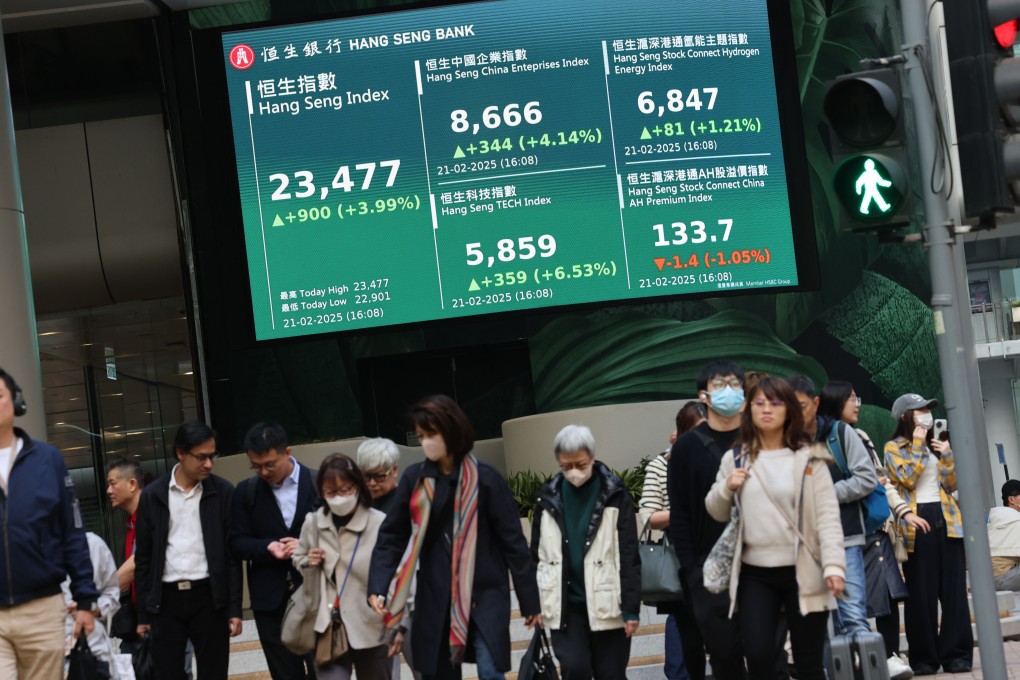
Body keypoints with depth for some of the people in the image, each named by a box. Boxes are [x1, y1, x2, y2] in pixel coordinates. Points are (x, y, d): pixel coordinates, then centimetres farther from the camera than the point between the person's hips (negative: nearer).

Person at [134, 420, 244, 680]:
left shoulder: (223, 492, 1)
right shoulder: (152, 495, 2)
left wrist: (235, 609, -3)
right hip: (166, 600, 1)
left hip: (209, 598, 0)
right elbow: (143, 558, 6)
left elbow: (232, 553, 1)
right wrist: (143, 614, 4)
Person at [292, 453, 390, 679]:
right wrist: (309, 564, -6)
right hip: (329, 627, 2)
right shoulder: (313, 522, -1)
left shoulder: (380, 524, -15)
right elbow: (298, 561, 17)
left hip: (372, 628, -2)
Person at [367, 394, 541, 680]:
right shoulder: (414, 479, 2)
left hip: (485, 594, -3)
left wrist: (530, 601, -2)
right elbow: (392, 537, 4)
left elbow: (512, 540, -3)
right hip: (435, 597, 3)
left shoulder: (484, 477, -7)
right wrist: (378, 587, -10)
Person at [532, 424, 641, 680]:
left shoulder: (615, 494, -4)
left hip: (606, 603, -2)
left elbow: (629, 556, -5)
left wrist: (631, 607, -9)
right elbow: (536, 553, 9)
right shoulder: (549, 497, 4)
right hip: (565, 604, 2)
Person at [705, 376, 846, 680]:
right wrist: (726, 487, -5)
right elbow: (716, 513, 16)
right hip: (755, 574, 2)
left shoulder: (809, 457, 1)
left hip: (803, 572, -2)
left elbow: (828, 514, -6)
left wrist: (833, 564, -18)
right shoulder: (735, 459, 9)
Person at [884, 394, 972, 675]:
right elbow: (907, 478, -12)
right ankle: (923, 658, 4)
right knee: (921, 594, -2)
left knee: (954, 590, 0)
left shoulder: (935, 444, 18)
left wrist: (947, 455, -1)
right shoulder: (894, 448, 4)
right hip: (917, 522, -4)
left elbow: (951, 485, 13)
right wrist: (917, 445, -6)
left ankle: (956, 654, 3)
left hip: (945, 518, 4)